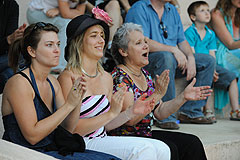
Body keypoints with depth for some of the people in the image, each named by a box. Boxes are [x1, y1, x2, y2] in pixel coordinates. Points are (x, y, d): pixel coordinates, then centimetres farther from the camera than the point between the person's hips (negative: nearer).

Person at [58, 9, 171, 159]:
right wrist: (112, 113, -21)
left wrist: (132, 111, 1)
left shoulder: (106, 78, 11)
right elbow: (72, 128, -16)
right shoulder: (68, 78, -12)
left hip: (103, 140, 8)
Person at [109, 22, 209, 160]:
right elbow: (130, 119, -24)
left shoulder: (144, 74, 13)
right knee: (169, 148, -29)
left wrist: (184, 97, 2)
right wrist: (157, 94, -28)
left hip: (146, 134, 8)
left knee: (192, 143, -7)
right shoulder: (120, 77, -14)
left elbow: (160, 113, 13)